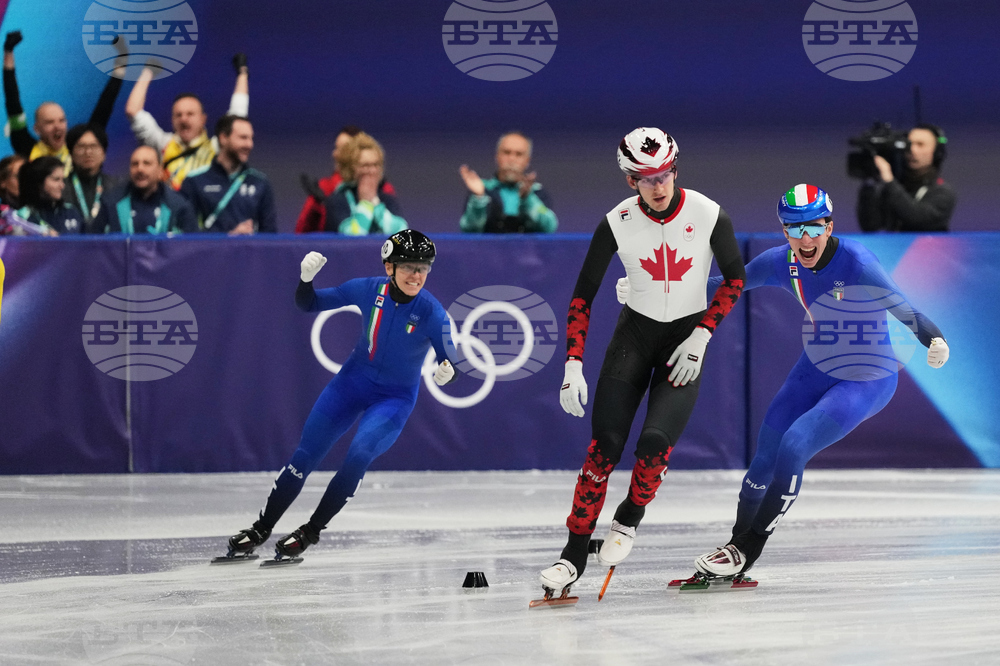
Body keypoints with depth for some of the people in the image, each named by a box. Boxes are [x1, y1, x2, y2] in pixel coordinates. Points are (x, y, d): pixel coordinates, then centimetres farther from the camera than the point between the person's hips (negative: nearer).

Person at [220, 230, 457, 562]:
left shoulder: (431, 313, -22)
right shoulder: (368, 290, -15)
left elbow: (449, 359, -16)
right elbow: (310, 304, -4)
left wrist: (447, 370, -39)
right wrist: (306, 278, -24)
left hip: (395, 397, -3)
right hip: (353, 381, 3)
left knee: (359, 454, -25)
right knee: (306, 453, 2)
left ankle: (310, 533, -8)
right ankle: (260, 530, 19)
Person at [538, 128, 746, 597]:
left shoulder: (708, 215, -16)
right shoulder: (618, 223, -13)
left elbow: (735, 279, -1)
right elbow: (583, 295, -6)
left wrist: (700, 338, -9)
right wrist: (573, 367, -12)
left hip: (687, 336, -1)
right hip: (634, 332, 1)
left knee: (656, 440, -20)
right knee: (606, 443, -11)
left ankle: (629, 519, 9)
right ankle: (575, 553, -1)